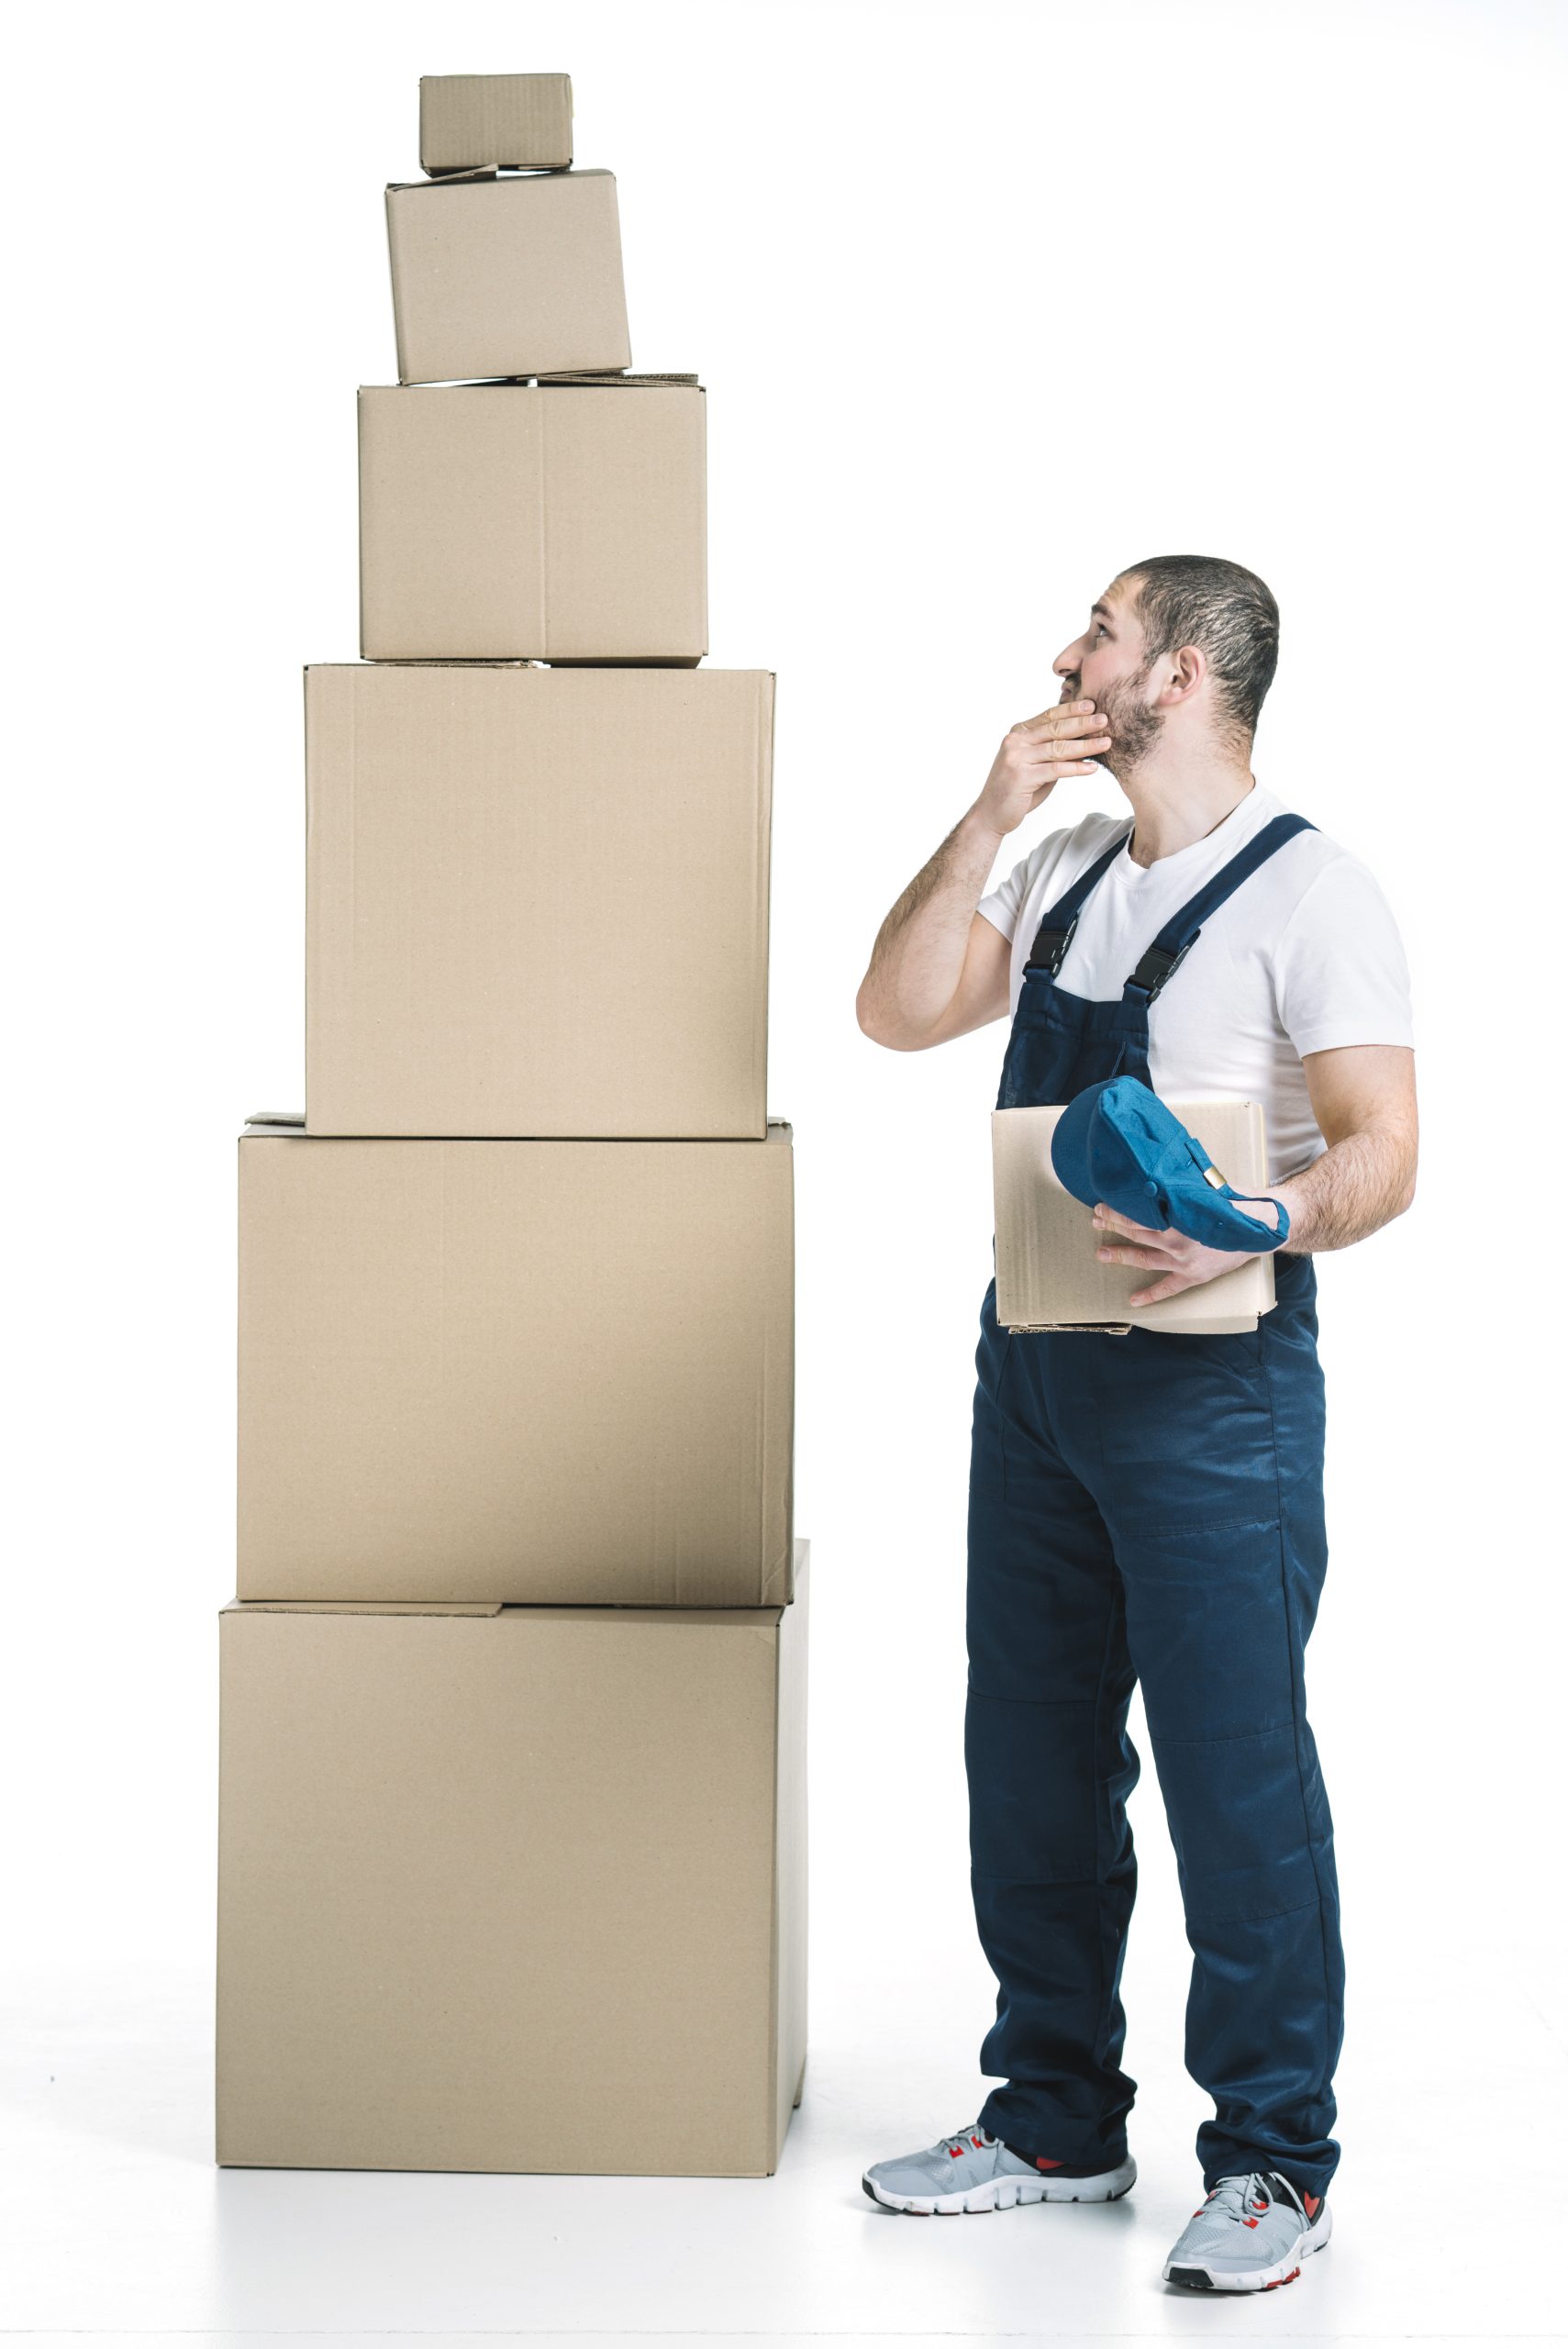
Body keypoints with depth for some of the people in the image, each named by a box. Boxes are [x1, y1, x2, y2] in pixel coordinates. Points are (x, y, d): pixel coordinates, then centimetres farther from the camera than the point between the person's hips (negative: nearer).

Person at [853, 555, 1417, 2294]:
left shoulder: (1306, 892, -10)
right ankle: (1056, 2119, 26)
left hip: (1211, 1379, -8)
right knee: (1032, 1762, 13)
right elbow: (897, 1014, 9)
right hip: (1033, 1365, 8)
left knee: (1237, 1774, -4)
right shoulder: (1065, 874, 15)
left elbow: (1383, 1152, -16)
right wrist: (987, 821, 0)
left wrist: (1248, 1227, -36)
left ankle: (1272, 2162, 6)